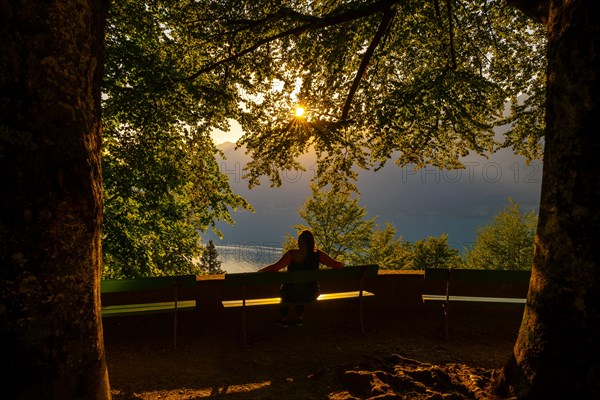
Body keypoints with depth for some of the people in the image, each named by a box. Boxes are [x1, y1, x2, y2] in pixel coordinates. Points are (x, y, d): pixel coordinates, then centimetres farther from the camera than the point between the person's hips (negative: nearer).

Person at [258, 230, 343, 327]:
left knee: (283, 289, 33)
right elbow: (336, 265, -5)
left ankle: (283, 319, 43)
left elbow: (276, 267, -23)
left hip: (291, 296, -2)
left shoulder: (291, 254, -21)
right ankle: (299, 318, 49)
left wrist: (261, 271, -9)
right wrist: (341, 264, 17)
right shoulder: (318, 255, -13)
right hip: (310, 295, 3)